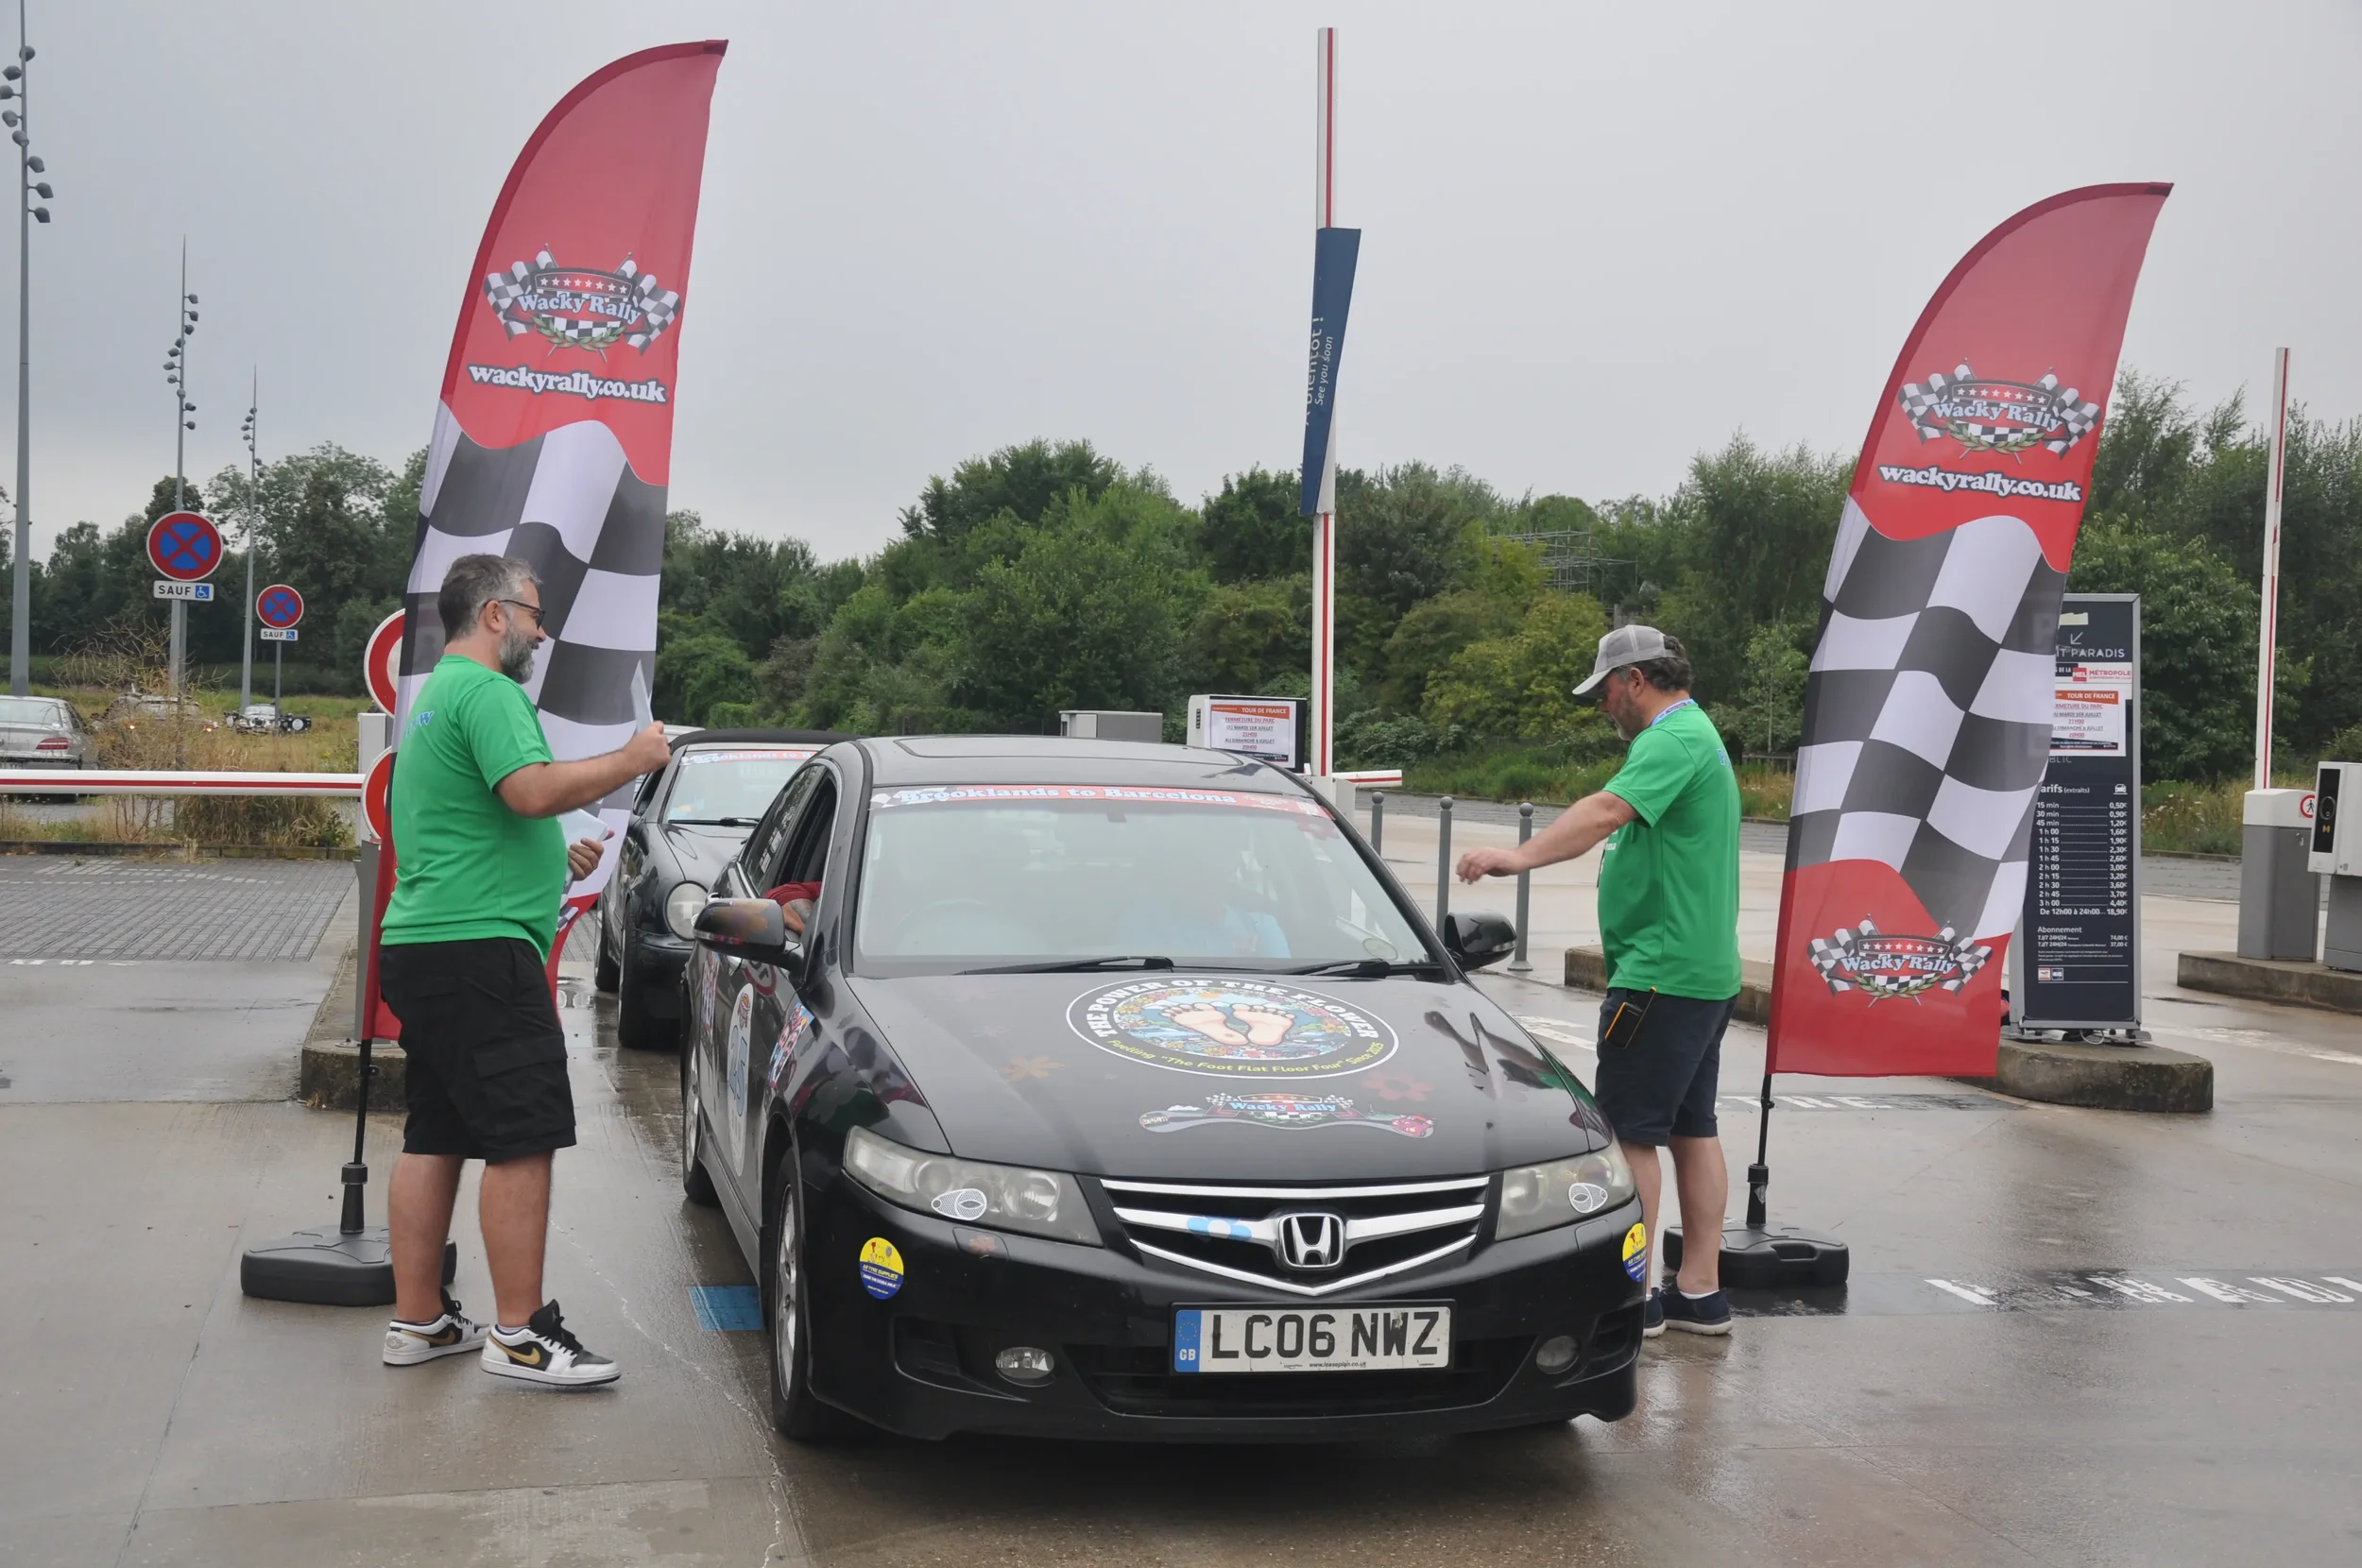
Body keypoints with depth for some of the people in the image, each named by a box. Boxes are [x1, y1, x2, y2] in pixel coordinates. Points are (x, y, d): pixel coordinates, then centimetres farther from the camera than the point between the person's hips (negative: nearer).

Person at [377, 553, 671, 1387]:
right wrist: (629, 760, -14)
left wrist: (553, 856, 26)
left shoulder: (434, 697, 23)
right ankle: (520, 1333, -6)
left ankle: (418, 1321, 17)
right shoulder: (486, 691, -11)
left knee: (434, 1138, 12)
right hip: (479, 946, -11)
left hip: (420, 944, 11)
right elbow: (534, 790, -26)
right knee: (523, 1140, -8)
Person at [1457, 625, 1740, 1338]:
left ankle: (1632, 1297, -3)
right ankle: (1700, 1292, 18)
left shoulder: (1672, 739, -15)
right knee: (1693, 1127, 13)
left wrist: (1520, 856, -41)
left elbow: (1607, 809, -32)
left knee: (1629, 1130, -6)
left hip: (1660, 975, -11)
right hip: (1705, 970, 11)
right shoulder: (1696, 734, 20)